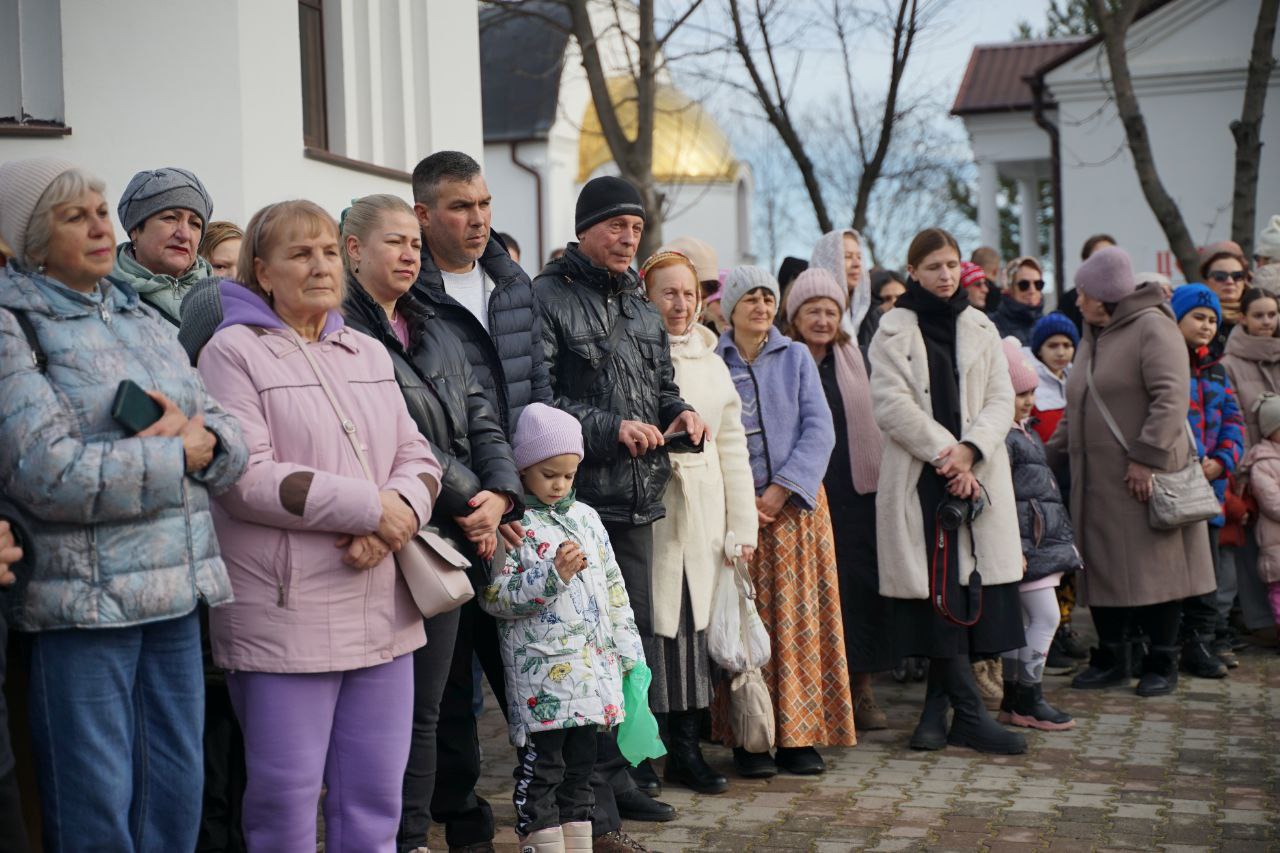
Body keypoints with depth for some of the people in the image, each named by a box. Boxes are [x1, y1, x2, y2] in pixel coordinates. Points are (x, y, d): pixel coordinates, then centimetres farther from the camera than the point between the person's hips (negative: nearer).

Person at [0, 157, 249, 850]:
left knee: (178, 794, 12)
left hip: (177, 595, 6)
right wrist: (179, 453, -10)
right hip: (84, 602, -6)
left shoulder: (139, 317, 15)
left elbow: (227, 435, 12)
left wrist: (200, 434, -12)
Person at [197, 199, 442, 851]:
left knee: (374, 797, 10)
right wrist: (371, 507, -14)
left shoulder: (369, 353, 16)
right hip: (286, 616, -6)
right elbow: (245, 478, -14)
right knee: (285, 797, 1)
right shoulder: (234, 351, -3)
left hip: (381, 611, 6)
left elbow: (418, 457, 12)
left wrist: (396, 518, -11)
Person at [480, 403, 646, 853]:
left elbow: (613, 588, 17)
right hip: (543, 675, -6)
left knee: (580, 767, 14)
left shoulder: (585, 517, 13)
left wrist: (628, 651, 13)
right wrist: (553, 575, -21)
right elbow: (495, 596, -13)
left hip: (593, 668, 6)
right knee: (541, 772, -2)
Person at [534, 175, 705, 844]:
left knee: (636, 636, 13)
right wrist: (610, 429, -21)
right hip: (577, 500, -8)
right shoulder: (547, 298, -7)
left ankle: (621, 773, 26)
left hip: (637, 502, 8)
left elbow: (661, 387, 25)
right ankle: (589, 795, 4)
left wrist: (679, 414, 2)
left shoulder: (641, 308, 18)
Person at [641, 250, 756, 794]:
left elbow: (732, 447, 15)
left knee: (691, 624, 7)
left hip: (702, 514, 5)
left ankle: (685, 748, 14)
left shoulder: (711, 363, 15)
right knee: (650, 624, -5)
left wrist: (742, 526, 10)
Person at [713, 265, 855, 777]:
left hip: (795, 504, 1)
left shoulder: (796, 358, 8)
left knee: (799, 619, 0)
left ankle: (799, 734, 7)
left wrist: (782, 488, -11)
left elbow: (819, 429, 0)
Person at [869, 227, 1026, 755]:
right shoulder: (893, 332, 3)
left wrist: (969, 450, -9)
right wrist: (944, 452, -13)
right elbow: (892, 404, -7)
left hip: (979, 474, 4)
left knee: (973, 587, -1)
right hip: (920, 476, -4)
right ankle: (970, 715, -7)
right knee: (940, 592, -8)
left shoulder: (981, 329, 15)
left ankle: (937, 706, 10)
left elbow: (1001, 399, 7)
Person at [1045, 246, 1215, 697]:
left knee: (1156, 566, -1)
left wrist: (1147, 457, -23)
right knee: (1104, 569, 9)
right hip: (1097, 480, 8)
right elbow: (1076, 411, 24)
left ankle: (1162, 663, 9)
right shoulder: (1092, 338, 18)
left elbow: (1171, 398, -19)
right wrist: (1052, 454, 16)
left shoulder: (1152, 328, -9)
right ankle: (1111, 659, 19)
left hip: (1144, 479, -8)